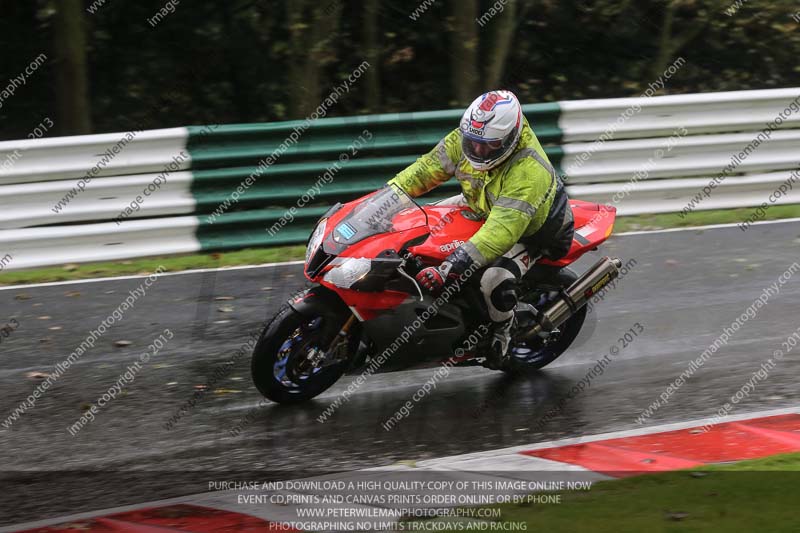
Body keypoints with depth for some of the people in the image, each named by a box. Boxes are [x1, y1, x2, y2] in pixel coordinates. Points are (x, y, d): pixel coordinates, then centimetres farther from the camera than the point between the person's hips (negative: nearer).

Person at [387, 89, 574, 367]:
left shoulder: (528, 173, -42)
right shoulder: (468, 138, -22)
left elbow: (500, 234, -48)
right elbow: (429, 167, -8)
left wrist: (447, 269, -55)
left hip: (532, 232, -8)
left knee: (495, 280, -31)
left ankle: (501, 333, 1)